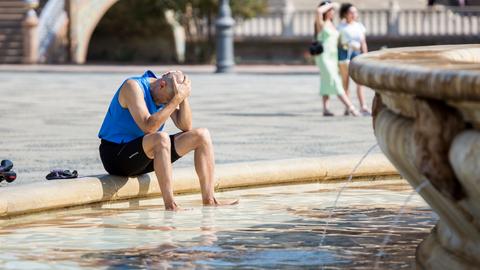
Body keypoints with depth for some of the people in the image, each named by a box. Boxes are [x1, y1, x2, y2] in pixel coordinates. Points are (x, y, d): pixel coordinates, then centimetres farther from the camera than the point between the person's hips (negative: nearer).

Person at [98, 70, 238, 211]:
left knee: (202, 135, -1)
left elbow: (186, 126, -1)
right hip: (116, 155, -8)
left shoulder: (167, 93, 3)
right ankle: (170, 206, -38)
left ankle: (209, 200, -4)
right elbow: (148, 127, -32)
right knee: (161, 138, -38)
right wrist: (176, 99, -31)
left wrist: (183, 97, -14)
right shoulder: (133, 86, -20)